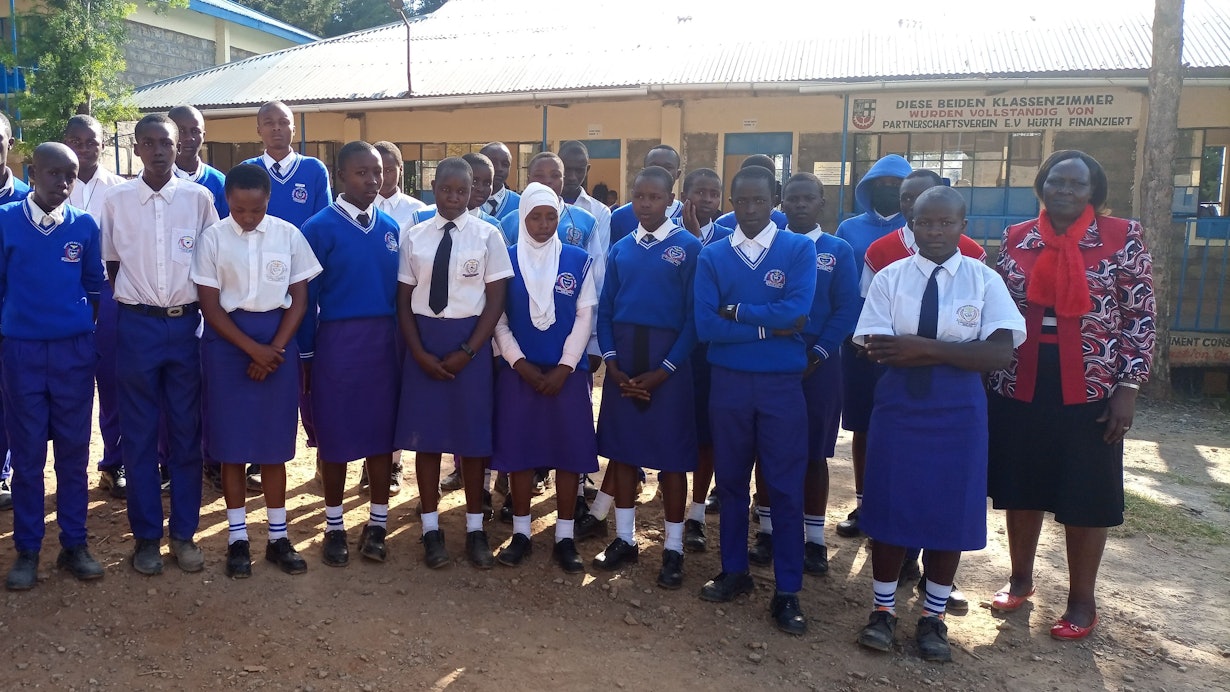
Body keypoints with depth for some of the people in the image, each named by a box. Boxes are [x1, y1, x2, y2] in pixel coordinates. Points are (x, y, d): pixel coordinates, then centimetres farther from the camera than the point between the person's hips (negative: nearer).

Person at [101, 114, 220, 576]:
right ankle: (146, 535, 18)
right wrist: (131, 304, 6)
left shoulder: (198, 198, 1)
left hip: (186, 324, 0)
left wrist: (201, 310, 5)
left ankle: (183, 532, 18)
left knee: (187, 431, 6)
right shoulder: (115, 200, 1)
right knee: (139, 433, 6)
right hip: (137, 325, 0)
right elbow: (110, 264, 10)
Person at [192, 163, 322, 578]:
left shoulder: (289, 236, 0)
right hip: (228, 342, -1)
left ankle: (278, 537, 17)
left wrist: (274, 349, -9)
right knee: (231, 442, 3)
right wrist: (253, 349, -12)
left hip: (278, 341, 1)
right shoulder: (212, 239, -3)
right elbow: (210, 306, -4)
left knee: (275, 441, 5)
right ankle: (238, 539, 16)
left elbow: (299, 300, 2)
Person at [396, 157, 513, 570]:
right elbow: (404, 300, 4)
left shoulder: (488, 236, -3)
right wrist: (420, 353, -7)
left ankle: (475, 529, 21)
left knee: (473, 436, 6)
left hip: (471, 343, -1)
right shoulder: (413, 236, 3)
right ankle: (431, 529, 20)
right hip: (424, 344, 2)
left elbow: (495, 301, -3)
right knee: (426, 435, 6)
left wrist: (465, 352, -11)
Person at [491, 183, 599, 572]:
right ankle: (521, 533, 18)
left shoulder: (579, 261, 2)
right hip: (519, 372, 0)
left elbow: (584, 317, 0)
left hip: (567, 372, 0)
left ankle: (564, 537, 13)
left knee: (570, 451, 2)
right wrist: (520, 364, -8)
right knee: (519, 449, 4)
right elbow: (498, 320, 1)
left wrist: (564, 368, -8)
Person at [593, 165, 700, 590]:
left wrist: (662, 372, -12)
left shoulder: (689, 247, -4)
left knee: (671, 455, 2)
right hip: (622, 363, 4)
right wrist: (612, 364, -4)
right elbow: (605, 309, 9)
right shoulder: (620, 249, 9)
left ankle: (673, 549, 15)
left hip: (667, 362, -4)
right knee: (621, 449, 9)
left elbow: (695, 315, -6)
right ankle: (624, 539, 24)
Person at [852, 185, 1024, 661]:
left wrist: (926, 348, -21)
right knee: (889, 509, 6)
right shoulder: (890, 278, 0)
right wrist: (957, 353, -16)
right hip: (898, 406, 0)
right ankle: (883, 610, 25)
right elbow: (877, 350, -11)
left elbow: (1001, 353, -13)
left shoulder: (984, 280, -1)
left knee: (949, 514, 8)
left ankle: (933, 617, 27)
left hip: (957, 412, 0)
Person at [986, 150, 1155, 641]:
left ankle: (1082, 600, 21)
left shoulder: (1122, 237, -3)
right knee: (1021, 486, 12)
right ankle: (1020, 578, 32)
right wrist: (985, 374, 6)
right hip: (1019, 384, 3)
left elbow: (1141, 316, -4)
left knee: (1085, 495, 6)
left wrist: (1128, 386, -10)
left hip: (1090, 387, -2)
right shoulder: (1015, 238, 5)